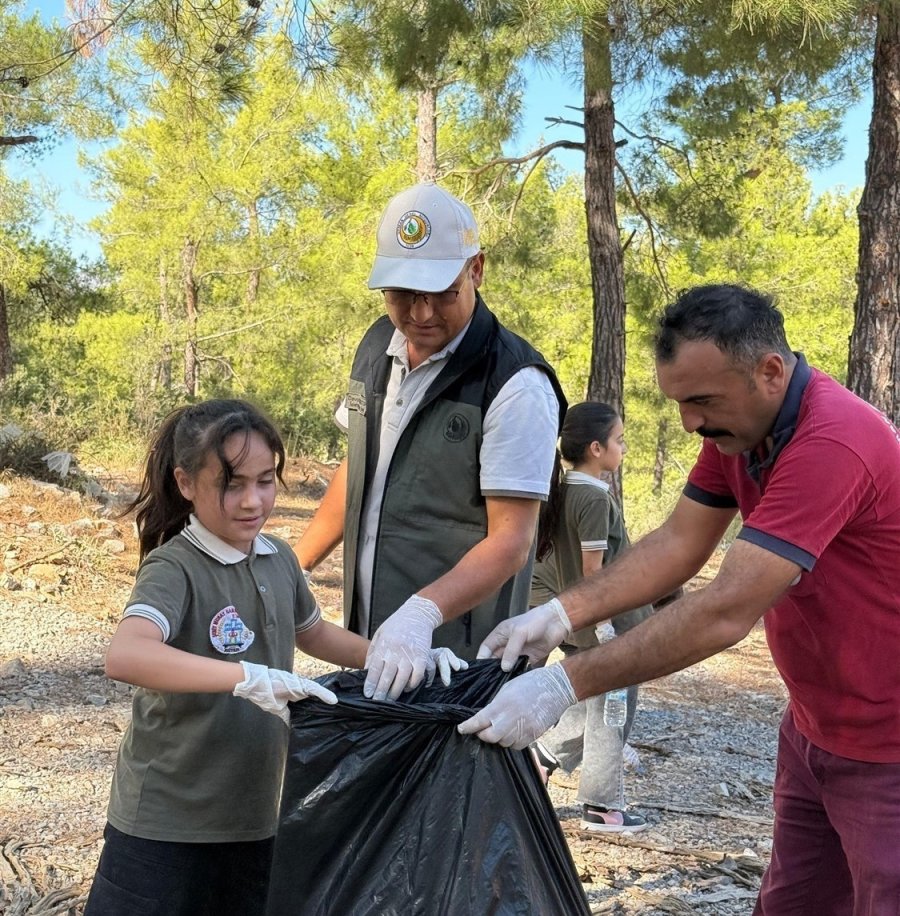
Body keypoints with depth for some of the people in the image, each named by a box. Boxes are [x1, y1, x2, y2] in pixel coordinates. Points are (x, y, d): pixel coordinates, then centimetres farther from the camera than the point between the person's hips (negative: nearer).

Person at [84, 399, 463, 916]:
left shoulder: (279, 559, 2)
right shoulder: (174, 568, -18)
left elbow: (313, 633, 20)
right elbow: (126, 656, -37)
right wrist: (248, 677, -42)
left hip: (254, 817, 6)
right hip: (167, 823, -6)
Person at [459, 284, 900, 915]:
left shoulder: (832, 442, -30)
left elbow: (725, 612, -33)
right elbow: (678, 544, -2)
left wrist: (564, 685, -32)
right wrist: (560, 614, -16)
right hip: (813, 728, 8)